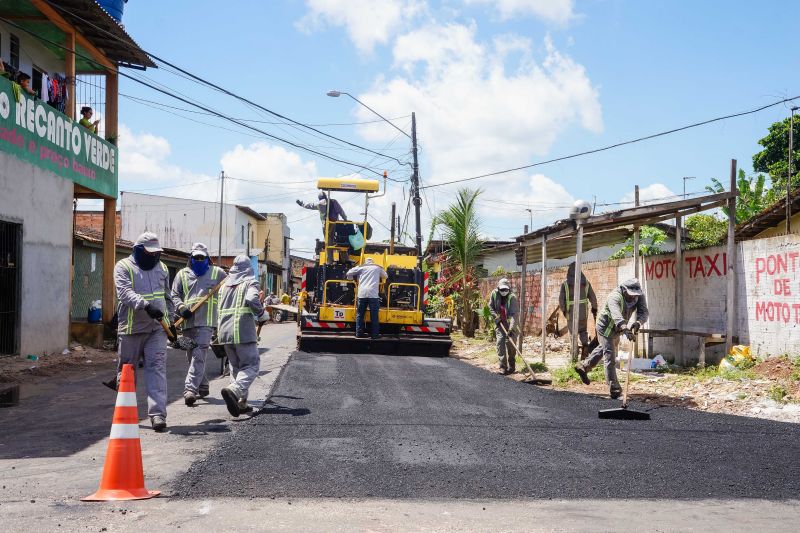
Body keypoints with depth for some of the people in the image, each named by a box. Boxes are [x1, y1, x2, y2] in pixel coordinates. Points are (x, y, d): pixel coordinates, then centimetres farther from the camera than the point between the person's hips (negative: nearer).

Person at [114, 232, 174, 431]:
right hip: (131, 328, -3)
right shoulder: (123, 267, -4)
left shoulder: (161, 268, 14)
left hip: (157, 327, 3)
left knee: (157, 367, -10)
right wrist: (146, 305, -37)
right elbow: (125, 292, -22)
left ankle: (158, 414, -15)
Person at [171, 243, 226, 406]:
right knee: (191, 356, 12)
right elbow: (174, 295, 9)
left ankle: (190, 389, -22)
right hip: (188, 321, 4)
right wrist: (181, 308, -9)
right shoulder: (183, 274, 14)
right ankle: (202, 387, 27)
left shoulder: (217, 273, 9)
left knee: (199, 355, -15)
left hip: (206, 321, -4)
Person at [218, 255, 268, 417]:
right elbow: (252, 299, -20)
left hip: (225, 330, 6)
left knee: (235, 366, 16)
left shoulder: (224, 285, 17)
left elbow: (221, 308, 19)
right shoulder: (250, 283, -2)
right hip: (243, 331, -6)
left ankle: (241, 403, 10)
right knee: (251, 365, -3)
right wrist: (263, 315, -6)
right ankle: (234, 390, -29)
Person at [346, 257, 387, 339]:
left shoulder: (361, 267, 17)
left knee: (360, 314, 9)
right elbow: (385, 276, 33)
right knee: (374, 315, 2)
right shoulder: (378, 268, 19)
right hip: (373, 293, -1)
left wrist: (355, 279, 33)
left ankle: (359, 333, 8)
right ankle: (375, 334, 1)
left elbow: (349, 273, 16)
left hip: (362, 293, 1)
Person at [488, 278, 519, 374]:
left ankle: (512, 366, 14)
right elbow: (491, 307, 8)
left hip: (510, 322, -2)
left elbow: (514, 314, -25)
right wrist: (496, 317, -7)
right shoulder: (494, 294, -7)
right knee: (500, 341, -10)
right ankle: (503, 367, -11)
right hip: (499, 322, 2)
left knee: (510, 342, -1)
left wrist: (511, 328, -34)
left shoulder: (512, 297, -19)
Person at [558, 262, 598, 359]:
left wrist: (563, 310, 6)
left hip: (571, 313, -2)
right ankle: (585, 345, -5)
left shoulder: (565, 284, -9)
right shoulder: (585, 282, -2)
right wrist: (594, 309, 14)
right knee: (583, 331, 20)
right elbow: (593, 298, 1)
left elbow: (561, 299, -9)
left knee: (573, 333, 11)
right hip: (583, 312, 2)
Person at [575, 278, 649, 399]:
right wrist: (625, 329, -68)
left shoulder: (639, 296, -15)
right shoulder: (615, 297, -35)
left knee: (603, 349, 29)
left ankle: (583, 366, 49)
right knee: (610, 358, -10)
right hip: (606, 328, -8)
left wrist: (638, 322, -49)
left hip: (617, 330, 8)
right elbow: (616, 314, -52)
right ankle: (614, 389, -6)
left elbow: (644, 312, -27)